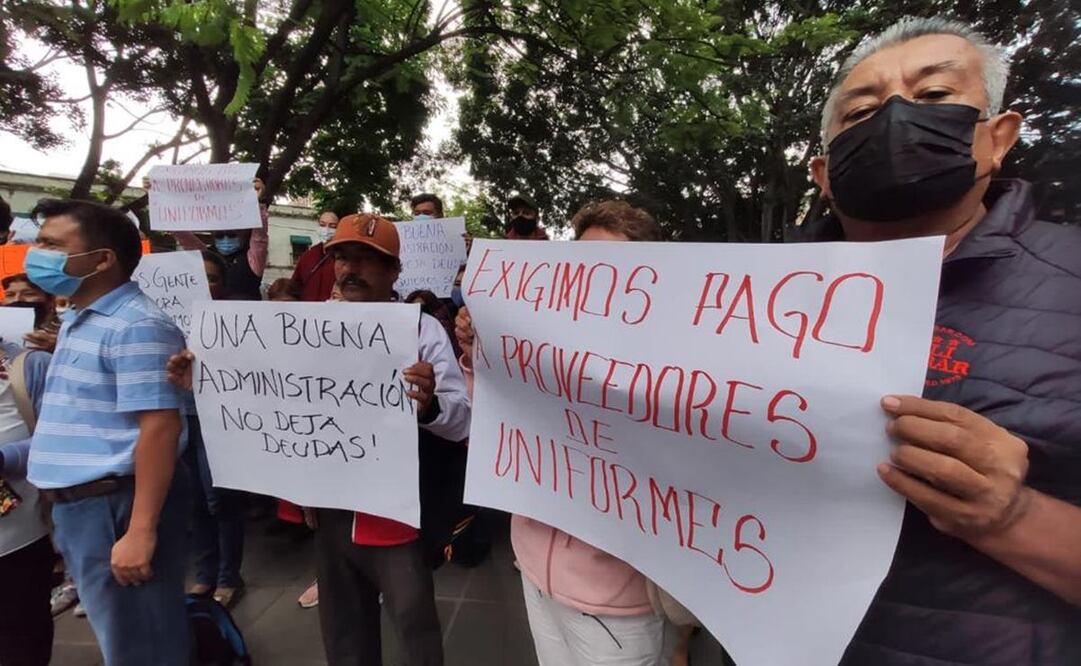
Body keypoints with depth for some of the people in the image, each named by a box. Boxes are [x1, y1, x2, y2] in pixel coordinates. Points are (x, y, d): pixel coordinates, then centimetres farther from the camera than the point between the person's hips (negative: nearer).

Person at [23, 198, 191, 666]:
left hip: (116, 507, -10)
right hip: (77, 505, 10)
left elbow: (159, 429, -24)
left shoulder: (136, 326, -19)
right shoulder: (76, 322, 14)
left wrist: (141, 531, -25)